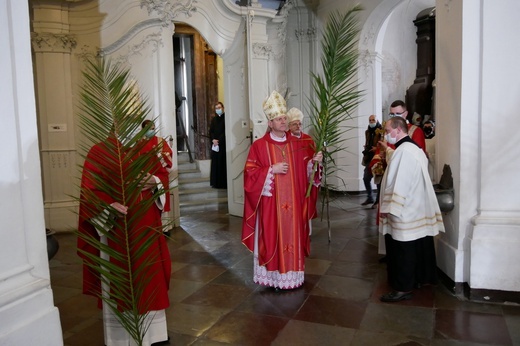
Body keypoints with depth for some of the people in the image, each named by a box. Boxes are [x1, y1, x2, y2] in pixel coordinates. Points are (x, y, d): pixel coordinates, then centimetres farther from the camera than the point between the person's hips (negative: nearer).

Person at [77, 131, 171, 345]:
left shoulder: (141, 149, 10)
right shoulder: (98, 152, -7)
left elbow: (158, 175, 14)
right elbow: (90, 192, -12)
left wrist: (155, 182, -9)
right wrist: (108, 207, -29)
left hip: (145, 226, 6)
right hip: (117, 231, -6)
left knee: (150, 275, 15)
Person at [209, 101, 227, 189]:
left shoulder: (226, 118, -2)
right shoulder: (214, 119, 15)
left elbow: (226, 131, -9)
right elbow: (210, 131, 10)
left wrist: (219, 140, -14)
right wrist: (213, 140, -8)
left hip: (223, 144, -5)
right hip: (215, 145, 5)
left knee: (223, 163, -6)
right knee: (215, 163, 4)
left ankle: (224, 183, -3)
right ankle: (216, 183, 9)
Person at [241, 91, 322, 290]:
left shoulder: (295, 144, 8)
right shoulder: (259, 145, -5)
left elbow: (304, 170, 12)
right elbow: (251, 172, -9)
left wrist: (313, 161, -7)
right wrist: (272, 169, -17)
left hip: (293, 202, 4)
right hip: (270, 203, -4)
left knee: (292, 235, 10)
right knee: (272, 238, 1)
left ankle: (291, 275, 23)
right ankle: (274, 277, 15)